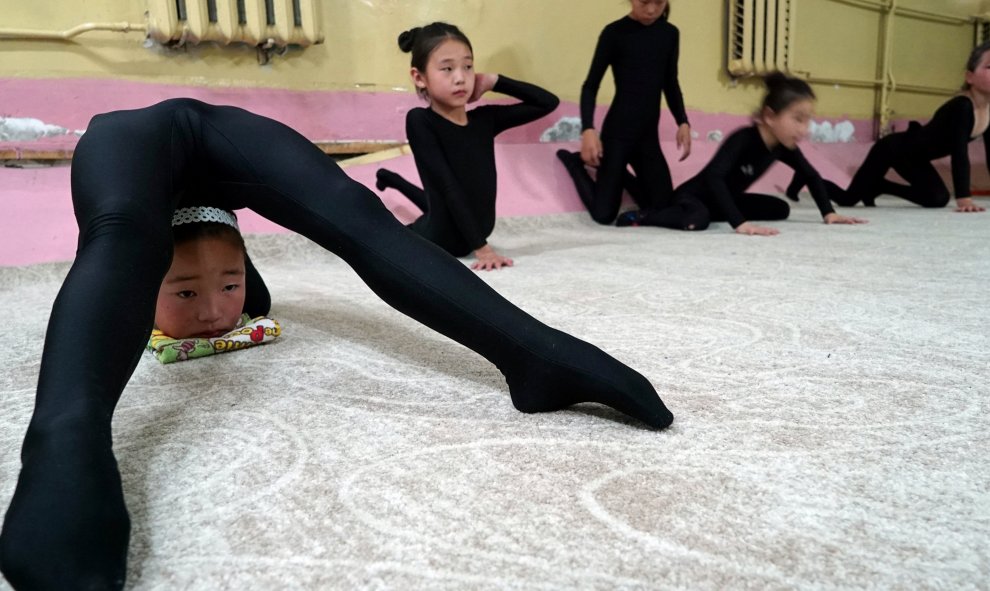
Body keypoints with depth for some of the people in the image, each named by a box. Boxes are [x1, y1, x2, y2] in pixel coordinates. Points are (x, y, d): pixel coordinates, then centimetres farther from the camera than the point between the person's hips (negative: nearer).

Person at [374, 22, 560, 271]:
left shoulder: (485, 118, -9)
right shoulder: (420, 121, -23)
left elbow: (549, 102, -3)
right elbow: (449, 189, -28)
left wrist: (494, 81, -11)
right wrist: (481, 247, -30)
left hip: (476, 230, 6)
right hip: (441, 241, -6)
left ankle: (391, 178, 59)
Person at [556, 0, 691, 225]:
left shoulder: (670, 33, 6)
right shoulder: (614, 33, -9)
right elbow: (590, 86, -8)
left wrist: (683, 122, 5)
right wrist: (588, 129, -21)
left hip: (649, 135, 5)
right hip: (617, 132, -5)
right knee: (604, 214, -5)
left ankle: (619, 173, 27)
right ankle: (575, 162, 21)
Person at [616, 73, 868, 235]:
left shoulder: (784, 147, -6)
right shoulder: (743, 139, -30)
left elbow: (812, 176, 11)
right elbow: (713, 176, -44)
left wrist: (829, 213, 2)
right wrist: (740, 223, -51)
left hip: (727, 199, 9)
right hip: (694, 196, -9)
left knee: (781, 209, 10)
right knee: (697, 220, -41)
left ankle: (713, 215, 15)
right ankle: (641, 216, -15)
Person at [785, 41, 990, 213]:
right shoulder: (961, 106, -32)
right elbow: (959, 153, -39)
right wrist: (964, 198, -44)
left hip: (913, 154, 8)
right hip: (893, 148, -8)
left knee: (938, 199, 1)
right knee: (848, 199, -5)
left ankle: (876, 186, 16)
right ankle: (806, 177, 22)